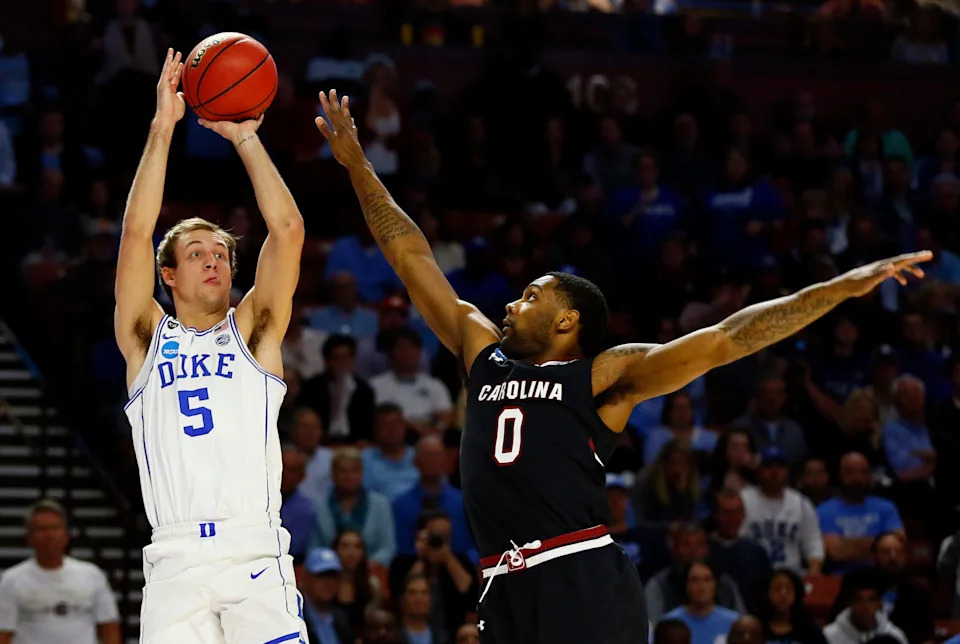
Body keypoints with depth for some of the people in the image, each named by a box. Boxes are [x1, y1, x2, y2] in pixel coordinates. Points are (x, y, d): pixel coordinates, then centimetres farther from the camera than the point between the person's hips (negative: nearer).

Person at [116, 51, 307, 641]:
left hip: (257, 554, 0)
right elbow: (136, 235, 5)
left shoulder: (252, 333, 17)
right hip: (176, 563, 0)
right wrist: (163, 128, 2)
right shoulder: (147, 340, 16)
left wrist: (244, 137, 5)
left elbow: (287, 230, 7)